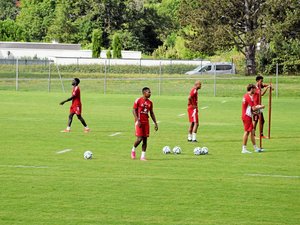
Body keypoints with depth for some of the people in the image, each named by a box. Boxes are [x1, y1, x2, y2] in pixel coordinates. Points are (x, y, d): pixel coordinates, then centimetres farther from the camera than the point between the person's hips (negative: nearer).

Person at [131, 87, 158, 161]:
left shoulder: (150, 103, 10)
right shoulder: (138, 101, -7)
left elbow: (151, 113, 17)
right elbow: (134, 110, -8)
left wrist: (155, 123, 11)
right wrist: (137, 120, -18)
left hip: (146, 122, 5)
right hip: (139, 122, -5)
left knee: (145, 139, 2)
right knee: (139, 138, -11)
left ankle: (143, 156, 5)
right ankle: (133, 150, 16)